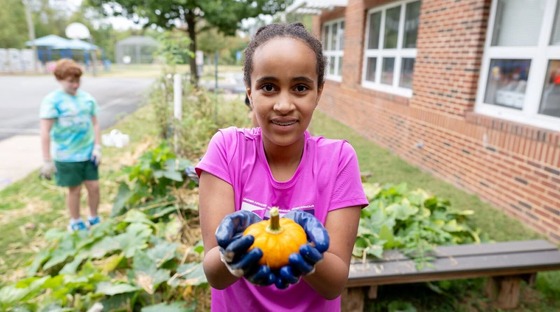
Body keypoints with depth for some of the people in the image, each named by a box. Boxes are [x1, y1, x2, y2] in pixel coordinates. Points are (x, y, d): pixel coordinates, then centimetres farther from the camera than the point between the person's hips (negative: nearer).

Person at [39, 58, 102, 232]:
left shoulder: (87, 98, 2)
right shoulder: (52, 101, -12)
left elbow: (95, 124, 8)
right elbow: (45, 132, -13)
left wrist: (97, 147, -1)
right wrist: (47, 161, -15)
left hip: (88, 153, 4)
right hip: (67, 156, -4)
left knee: (94, 186, 9)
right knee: (75, 190, 8)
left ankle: (94, 220, 30)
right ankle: (76, 224, 29)